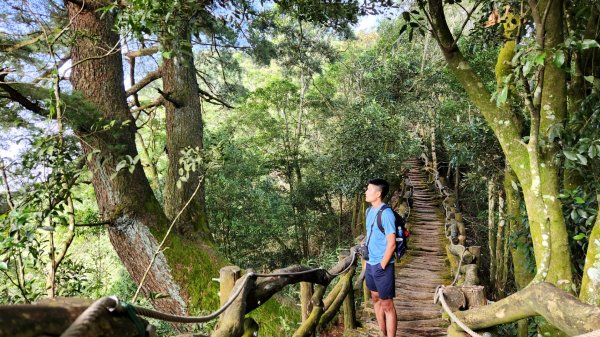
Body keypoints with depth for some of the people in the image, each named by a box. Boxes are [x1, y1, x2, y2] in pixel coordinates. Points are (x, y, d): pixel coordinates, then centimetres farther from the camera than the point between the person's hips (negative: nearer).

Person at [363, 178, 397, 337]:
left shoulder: (386, 213, -20)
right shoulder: (369, 210, 6)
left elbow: (391, 244, -21)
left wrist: (382, 266, -16)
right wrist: (365, 260, 15)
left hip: (382, 266, -9)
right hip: (370, 264, 9)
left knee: (387, 305, 3)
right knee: (376, 299, 20)